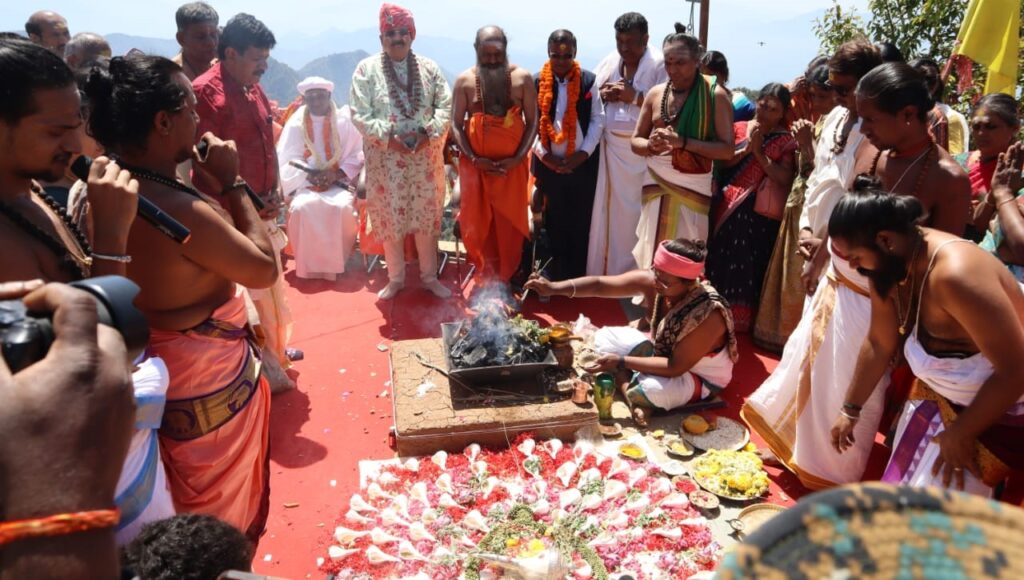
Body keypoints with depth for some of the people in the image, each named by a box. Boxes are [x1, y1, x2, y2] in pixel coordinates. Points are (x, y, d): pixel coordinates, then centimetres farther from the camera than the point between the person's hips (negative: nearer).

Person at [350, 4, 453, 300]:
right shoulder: (367, 69, -2)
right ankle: (395, 278, 22)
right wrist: (388, 136, -17)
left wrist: (429, 133, -12)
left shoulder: (429, 67, 5)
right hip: (386, 159, -1)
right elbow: (359, 114, -7)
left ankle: (429, 276, 23)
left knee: (427, 216, 8)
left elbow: (445, 105, 3)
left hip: (425, 157, 2)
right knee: (390, 218, 6)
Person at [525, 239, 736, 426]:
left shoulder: (709, 316, -37)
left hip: (703, 378, -6)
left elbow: (676, 368, -32)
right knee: (605, 337, -5)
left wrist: (621, 362, -35)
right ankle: (633, 398, -16)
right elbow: (600, 284, -25)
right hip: (664, 353, 7)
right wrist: (555, 287, -40)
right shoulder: (650, 280, -22)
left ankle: (634, 395, 0)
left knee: (652, 390, -35)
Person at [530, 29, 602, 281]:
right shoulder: (537, 82, -2)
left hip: (583, 162, 0)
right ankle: (556, 273, 22)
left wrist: (584, 153, -10)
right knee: (554, 220, 9)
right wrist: (545, 155, -11)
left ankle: (578, 274, 21)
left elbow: (597, 120, -1)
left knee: (581, 220, 7)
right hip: (548, 163, 0)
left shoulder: (588, 80, -2)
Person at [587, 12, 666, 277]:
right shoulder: (609, 62, 10)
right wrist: (603, 94, -5)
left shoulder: (660, 65, -5)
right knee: (603, 207, 6)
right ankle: (599, 270, 18)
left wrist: (635, 96, -18)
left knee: (631, 210, -1)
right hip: (607, 144, 4)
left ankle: (628, 274, 13)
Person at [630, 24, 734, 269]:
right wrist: (651, 145, -12)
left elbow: (727, 149, -11)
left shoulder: (715, 95, -6)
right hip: (657, 184, 4)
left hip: (694, 187, -3)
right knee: (654, 251, 3)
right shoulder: (656, 94, 6)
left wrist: (683, 142, -22)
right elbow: (636, 141, 12)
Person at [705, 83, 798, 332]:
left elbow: (786, 179, -11)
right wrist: (746, 149, -13)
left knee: (750, 268, 4)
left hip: (761, 215, -2)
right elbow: (722, 162, -1)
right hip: (729, 209, 3)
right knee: (721, 261, 8)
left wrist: (759, 153, -13)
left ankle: (740, 320, 18)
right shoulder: (739, 128, 7)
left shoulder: (786, 141, 0)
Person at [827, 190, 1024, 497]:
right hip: (941, 393, 7)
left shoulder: (955, 275, -36)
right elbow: (879, 345, 1)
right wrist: (850, 409, 9)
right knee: (905, 485, 18)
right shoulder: (891, 265, -12)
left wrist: (961, 433, -17)